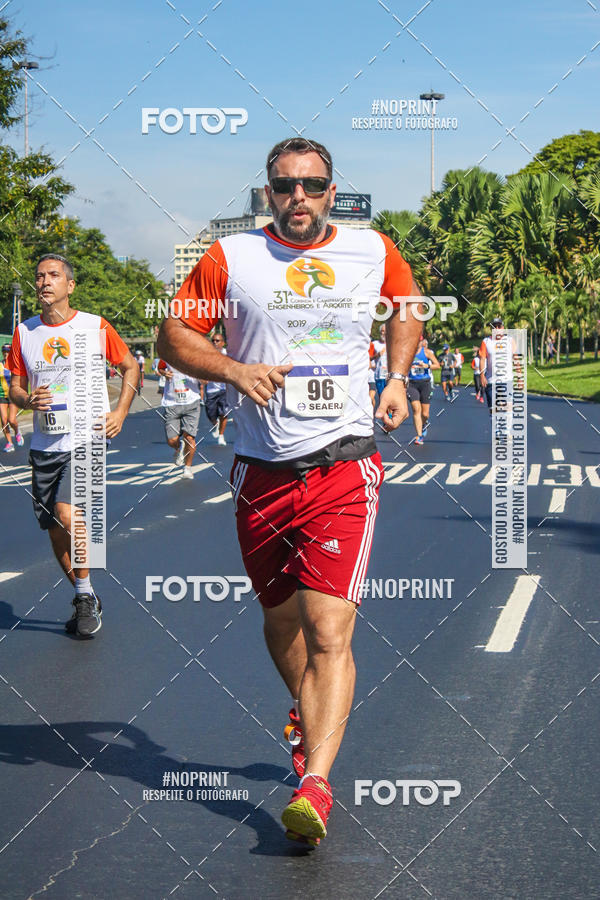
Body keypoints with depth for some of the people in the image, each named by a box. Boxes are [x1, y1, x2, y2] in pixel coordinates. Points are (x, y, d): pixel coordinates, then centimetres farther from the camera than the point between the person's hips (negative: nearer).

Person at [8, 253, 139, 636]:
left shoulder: (95, 326, -3)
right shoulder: (25, 332, 6)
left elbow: (130, 366, 9)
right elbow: (15, 387, 12)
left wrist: (120, 413, -2)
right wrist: (28, 399, -11)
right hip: (44, 445, 4)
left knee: (67, 514, -23)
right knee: (55, 530, 7)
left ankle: (86, 594, -3)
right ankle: (85, 603, 25)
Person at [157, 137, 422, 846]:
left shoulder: (374, 251, 6)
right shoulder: (231, 258, 2)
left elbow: (407, 307, 26)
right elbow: (172, 334, 6)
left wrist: (397, 378, 12)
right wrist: (232, 370, -12)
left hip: (343, 468, -2)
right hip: (261, 472, 2)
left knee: (329, 632, -16)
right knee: (281, 620, 17)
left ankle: (315, 782, -20)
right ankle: (309, 717, 45)